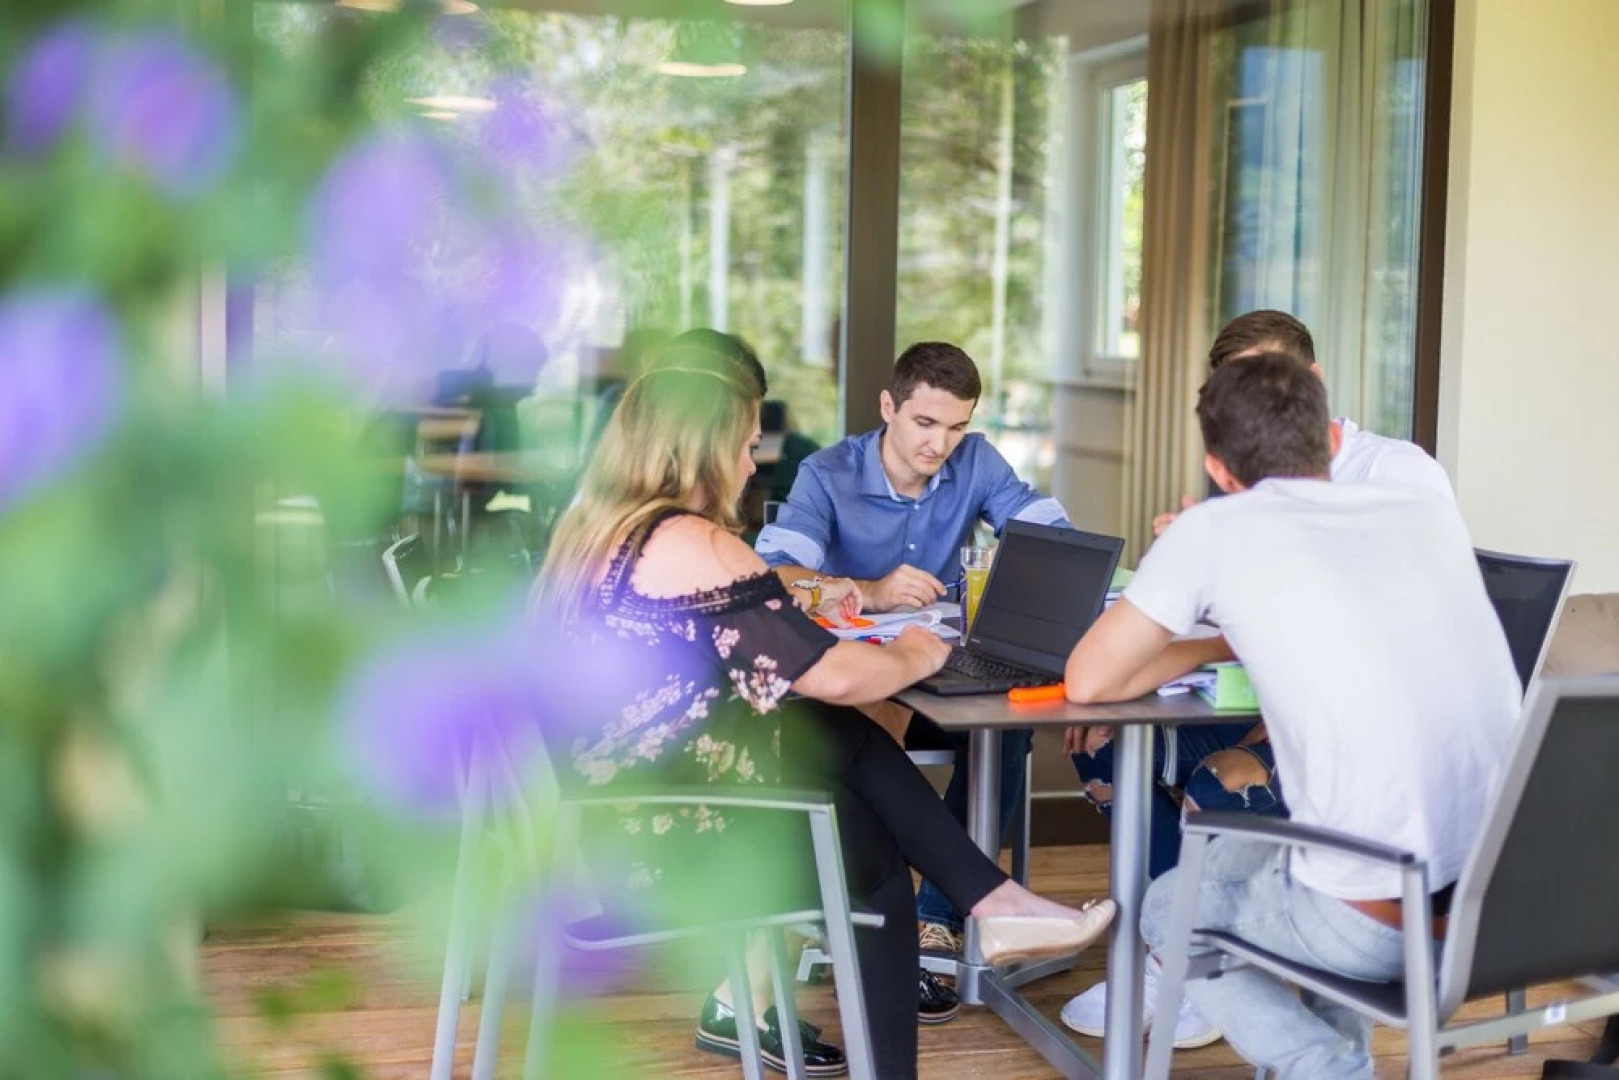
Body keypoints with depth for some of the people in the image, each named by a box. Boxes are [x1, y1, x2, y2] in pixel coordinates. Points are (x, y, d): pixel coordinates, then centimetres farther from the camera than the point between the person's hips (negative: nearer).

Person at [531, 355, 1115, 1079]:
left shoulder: (590, 531, 8)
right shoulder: (692, 545, -19)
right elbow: (835, 677, -20)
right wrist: (915, 656, 0)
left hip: (604, 812, 8)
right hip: (667, 837, -8)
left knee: (842, 738, 10)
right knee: (875, 853, 16)